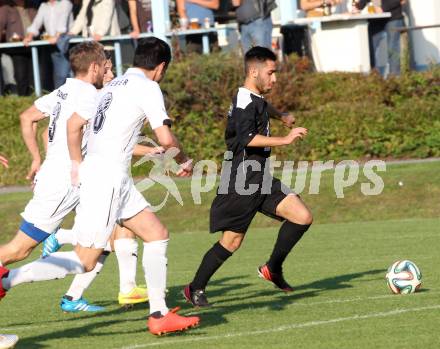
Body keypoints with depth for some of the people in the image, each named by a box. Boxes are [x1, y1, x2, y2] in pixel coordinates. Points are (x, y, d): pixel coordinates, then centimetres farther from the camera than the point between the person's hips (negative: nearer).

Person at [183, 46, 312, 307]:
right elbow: (247, 138, -32)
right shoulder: (245, 102, -16)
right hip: (242, 182, -9)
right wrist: (284, 140, -34)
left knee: (303, 217, -5)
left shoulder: (256, 100, 15)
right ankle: (196, 289, 13)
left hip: (261, 179, 9)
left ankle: (273, 269, 9)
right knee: (232, 241, -3)